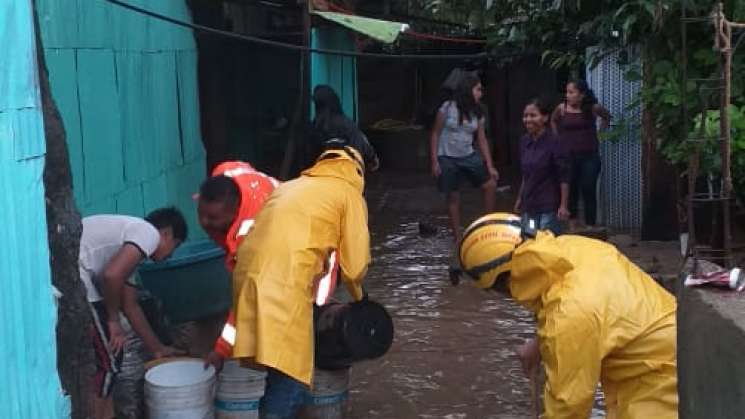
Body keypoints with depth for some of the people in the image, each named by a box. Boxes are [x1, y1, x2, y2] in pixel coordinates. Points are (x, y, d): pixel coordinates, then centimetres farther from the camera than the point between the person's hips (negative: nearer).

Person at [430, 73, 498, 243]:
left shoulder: (478, 113, 2)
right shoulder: (447, 108, -11)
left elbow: (482, 140, 4)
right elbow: (435, 134, -7)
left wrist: (490, 166, -1)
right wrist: (435, 162, -12)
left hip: (469, 157, 4)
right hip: (448, 159, -4)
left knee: (490, 184, -4)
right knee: (453, 197, 2)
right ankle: (458, 238, 12)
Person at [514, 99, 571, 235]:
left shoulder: (554, 143, -12)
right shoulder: (524, 142, 7)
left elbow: (564, 178, -12)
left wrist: (563, 206, -14)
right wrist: (520, 198, 19)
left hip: (549, 207, -7)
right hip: (529, 205, 7)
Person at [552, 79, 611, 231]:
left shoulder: (593, 108, -6)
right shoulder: (562, 108, -3)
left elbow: (606, 116, 15)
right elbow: (553, 121, 18)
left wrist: (599, 132, 8)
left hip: (589, 156, -1)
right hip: (569, 156, 1)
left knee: (589, 191, 1)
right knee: (570, 191, 7)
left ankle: (590, 227, 9)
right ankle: (572, 225, 20)